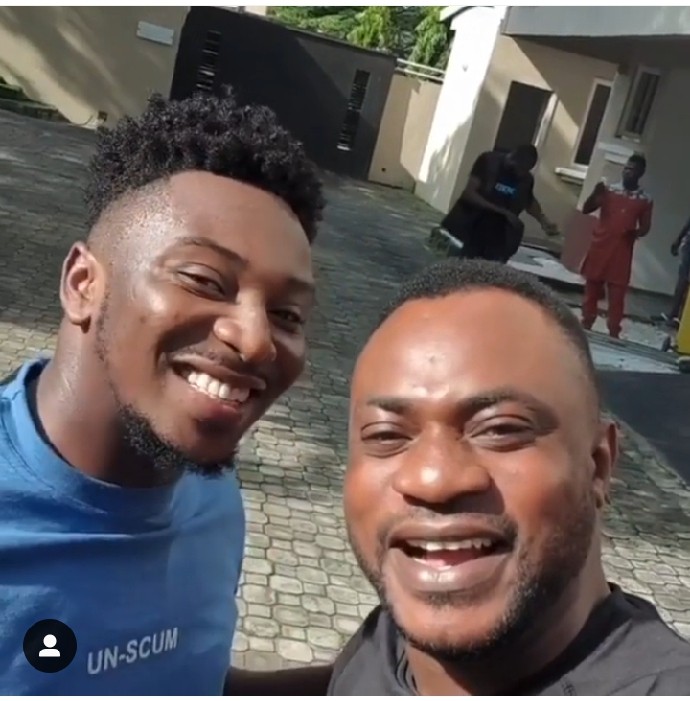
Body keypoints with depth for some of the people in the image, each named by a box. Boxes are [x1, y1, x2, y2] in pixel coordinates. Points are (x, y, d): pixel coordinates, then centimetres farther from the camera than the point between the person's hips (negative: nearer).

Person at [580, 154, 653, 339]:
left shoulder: (645, 200, 4)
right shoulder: (609, 190, 4)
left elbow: (645, 227, 10)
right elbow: (586, 210, 1)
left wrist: (637, 232, -13)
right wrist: (595, 193, -17)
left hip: (622, 251, -1)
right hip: (599, 247, 1)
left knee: (617, 293, -3)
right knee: (592, 288, 8)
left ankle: (614, 333, 3)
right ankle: (586, 325, 20)